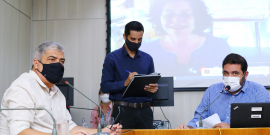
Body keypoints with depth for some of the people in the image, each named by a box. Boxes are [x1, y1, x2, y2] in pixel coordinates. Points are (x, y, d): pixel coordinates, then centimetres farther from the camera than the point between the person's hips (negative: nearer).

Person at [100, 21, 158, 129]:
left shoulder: (147, 59, 12)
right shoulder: (112, 58, 0)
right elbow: (104, 86, -6)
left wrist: (154, 88, -7)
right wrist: (125, 83, -20)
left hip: (145, 111, 4)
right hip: (123, 111, -3)